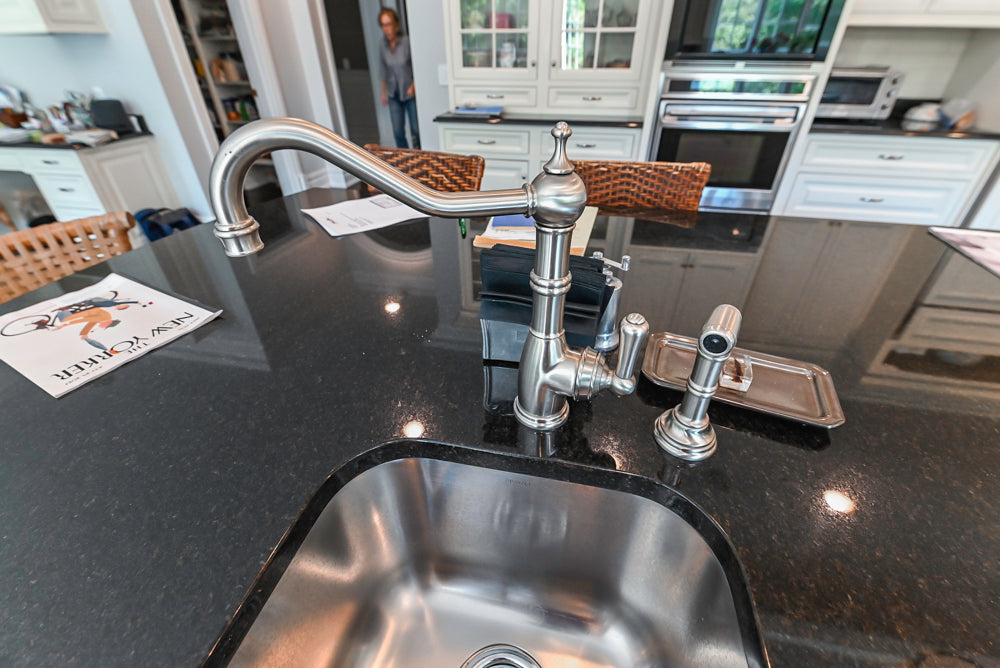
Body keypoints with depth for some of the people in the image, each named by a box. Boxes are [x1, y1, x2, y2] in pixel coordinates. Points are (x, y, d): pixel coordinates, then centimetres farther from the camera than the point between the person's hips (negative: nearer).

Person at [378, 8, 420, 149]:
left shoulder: (407, 42, -10)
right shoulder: (383, 46, 2)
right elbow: (384, 70, 13)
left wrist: (413, 86, -18)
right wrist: (384, 92, 15)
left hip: (410, 93, -4)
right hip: (393, 95, 4)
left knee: (416, 130, -1)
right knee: (398, 132, 2)